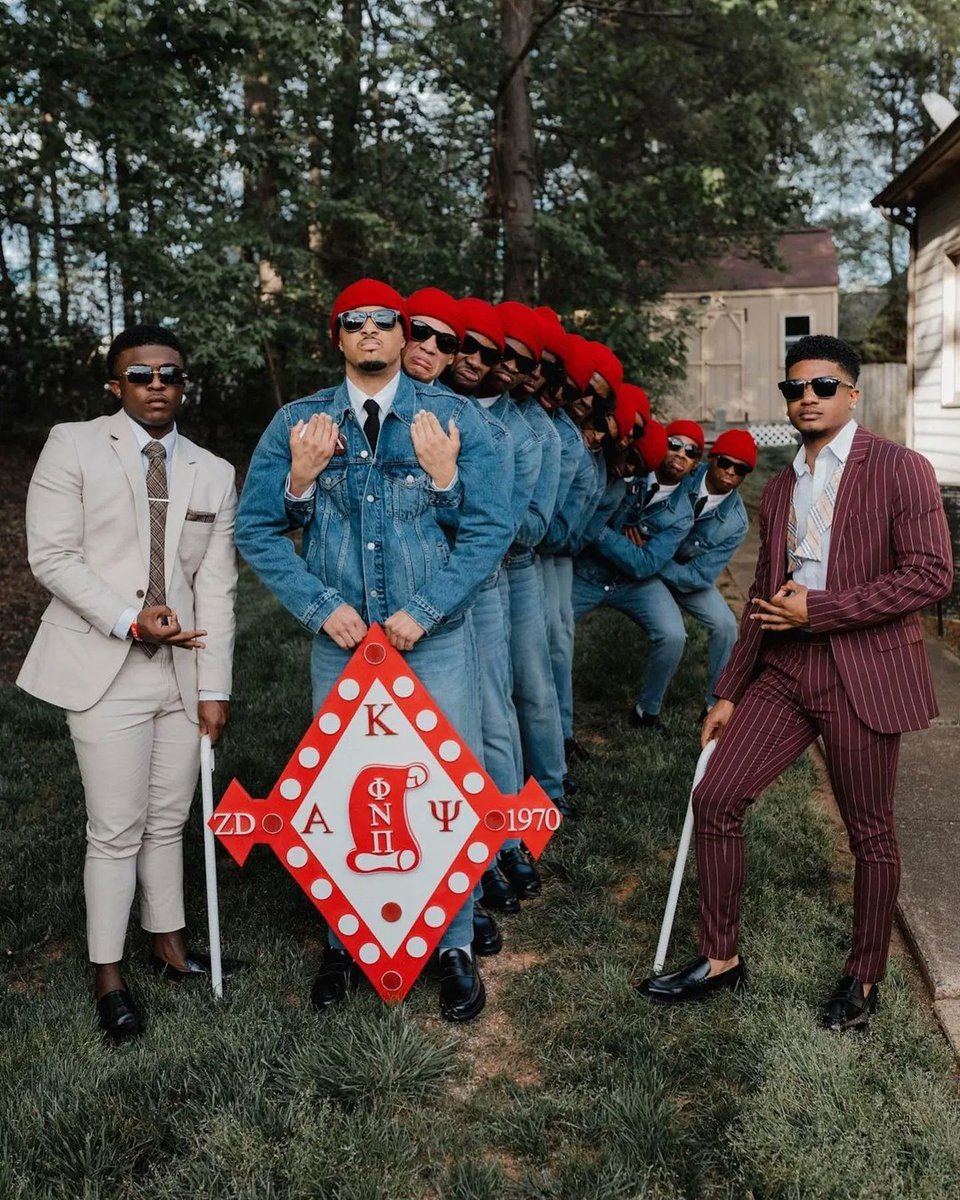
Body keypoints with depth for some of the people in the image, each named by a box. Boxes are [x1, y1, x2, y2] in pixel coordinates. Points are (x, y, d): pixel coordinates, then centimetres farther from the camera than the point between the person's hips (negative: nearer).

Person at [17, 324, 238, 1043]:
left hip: (182, 671, 4)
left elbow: (217, 586, 6)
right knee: (117, 830, -1)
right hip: (104, 668, -3)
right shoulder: (73, 446, 1)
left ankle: (168, 942, 30)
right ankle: (108, 976, 15)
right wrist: (129, 621, -16)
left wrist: (215, 686, 0)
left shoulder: (214, 474, 11)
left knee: (169, 820, 12)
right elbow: (52, 555, -6)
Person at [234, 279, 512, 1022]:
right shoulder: (298, 422, 3)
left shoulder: (452, 417, -1)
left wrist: (422, 610, -12)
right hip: (341, 640, 1)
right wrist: (323, 607, -7)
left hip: (434, 638, -1)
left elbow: (489, 529, -5)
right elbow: (256, 528, 3)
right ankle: (345, 941, 28)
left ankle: (455, 946, 22)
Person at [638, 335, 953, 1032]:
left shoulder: (898, 469, -4)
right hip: (784, 668, 6)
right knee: (715, 798, 0)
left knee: (870, 832, 6)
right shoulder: (781, 488, 16)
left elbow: (932, 573, -13)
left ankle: (865, 978, 27)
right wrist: (729, 692, 14)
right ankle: (722, 959, 16)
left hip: (863, 672, -6)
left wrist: (819, 607, -16)